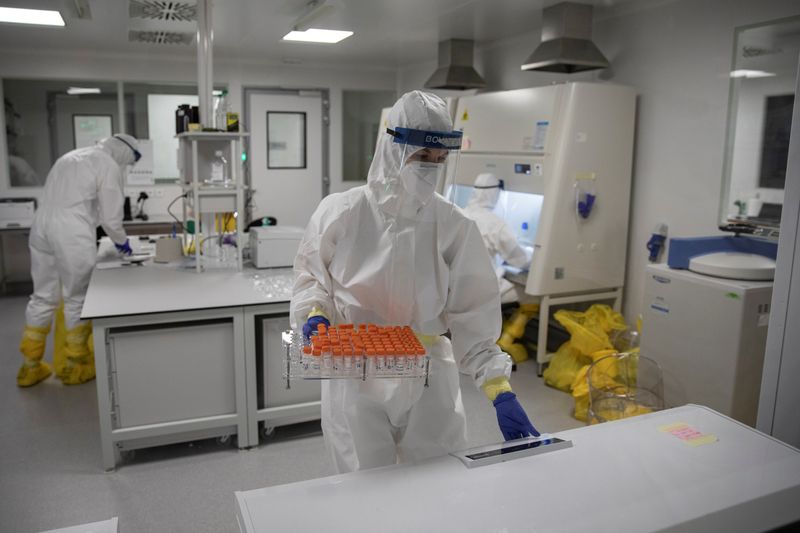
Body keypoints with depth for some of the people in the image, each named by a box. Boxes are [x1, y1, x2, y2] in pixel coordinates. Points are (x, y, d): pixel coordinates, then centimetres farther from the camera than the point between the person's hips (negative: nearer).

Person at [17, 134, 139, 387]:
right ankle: (76, 366, 18)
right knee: (77, 299, 6)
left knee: (43, 297, 16)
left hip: (41, 227, 8)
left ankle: (30, 366, 24)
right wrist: (121, 241, 14)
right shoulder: (108, 165, -1)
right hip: (71, 233, -8)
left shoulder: (72, 156, 24)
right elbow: (110, 215, -3)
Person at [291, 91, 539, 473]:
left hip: (428, 383, 1)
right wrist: (315, 313, -12)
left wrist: (500, 390, -14)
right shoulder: (340, 212, -8)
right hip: (355, 381, -1)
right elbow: (311, 274, 8)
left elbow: (473, 320, -6)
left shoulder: (454, 227, -7)